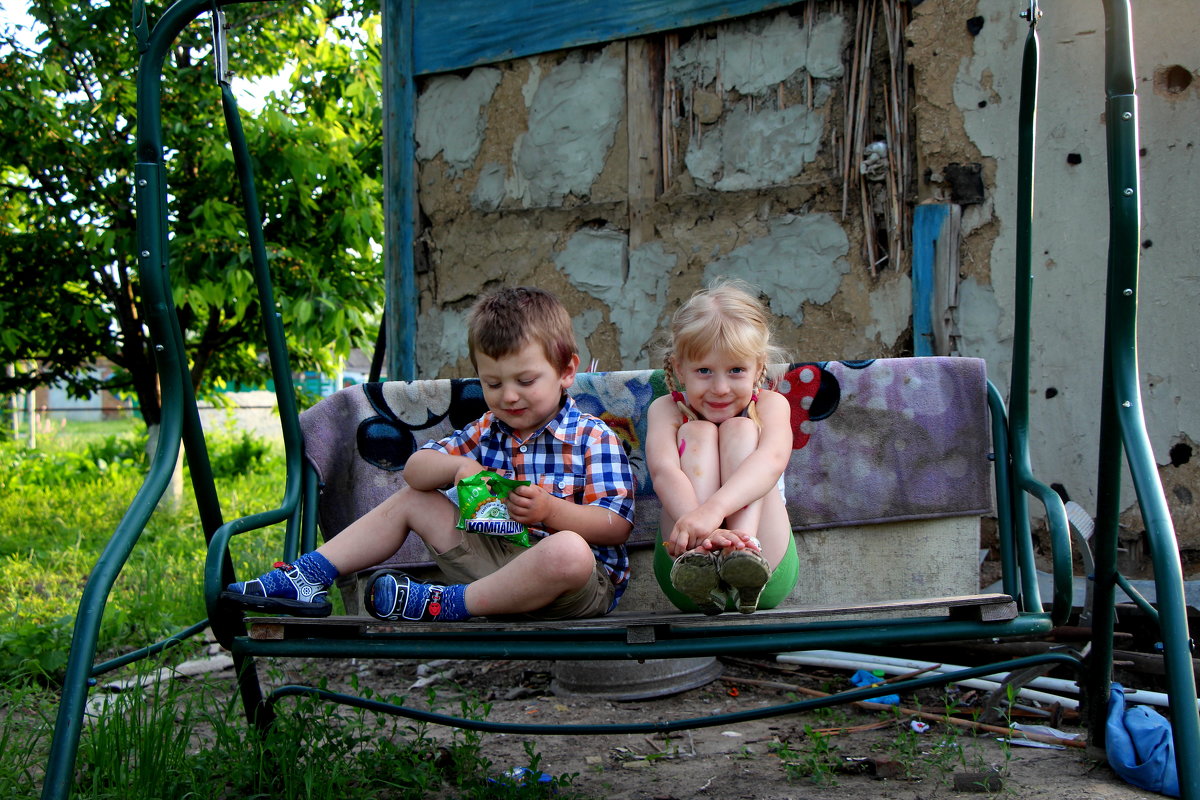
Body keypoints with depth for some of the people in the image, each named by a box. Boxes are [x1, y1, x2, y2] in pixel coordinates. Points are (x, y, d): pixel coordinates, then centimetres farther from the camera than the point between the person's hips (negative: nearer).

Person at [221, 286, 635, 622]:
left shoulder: (593, 437, -7)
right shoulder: (488, 430, 13)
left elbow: (616, 526, -13)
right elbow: (414, 469, 9)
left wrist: (551, 510, -29)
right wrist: (457, 466, -14)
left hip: (583, 586, -6)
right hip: (495, 559, 6)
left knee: (568, 550, -44)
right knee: (410, 500, 12)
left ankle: (441, 605, -30)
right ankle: (306, 578, 7)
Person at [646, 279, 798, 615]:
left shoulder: (770, 404, 2)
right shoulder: (666, 410, 3)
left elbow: (772, 459, -23)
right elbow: (664, 471, -20)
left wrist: (714, 509, -44)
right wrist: (701, 530, -42)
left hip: (770, 568, 0)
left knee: (739, 428, -13)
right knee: (698, 432, -15)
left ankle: (745, 549, -40)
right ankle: (698, 559, -41)